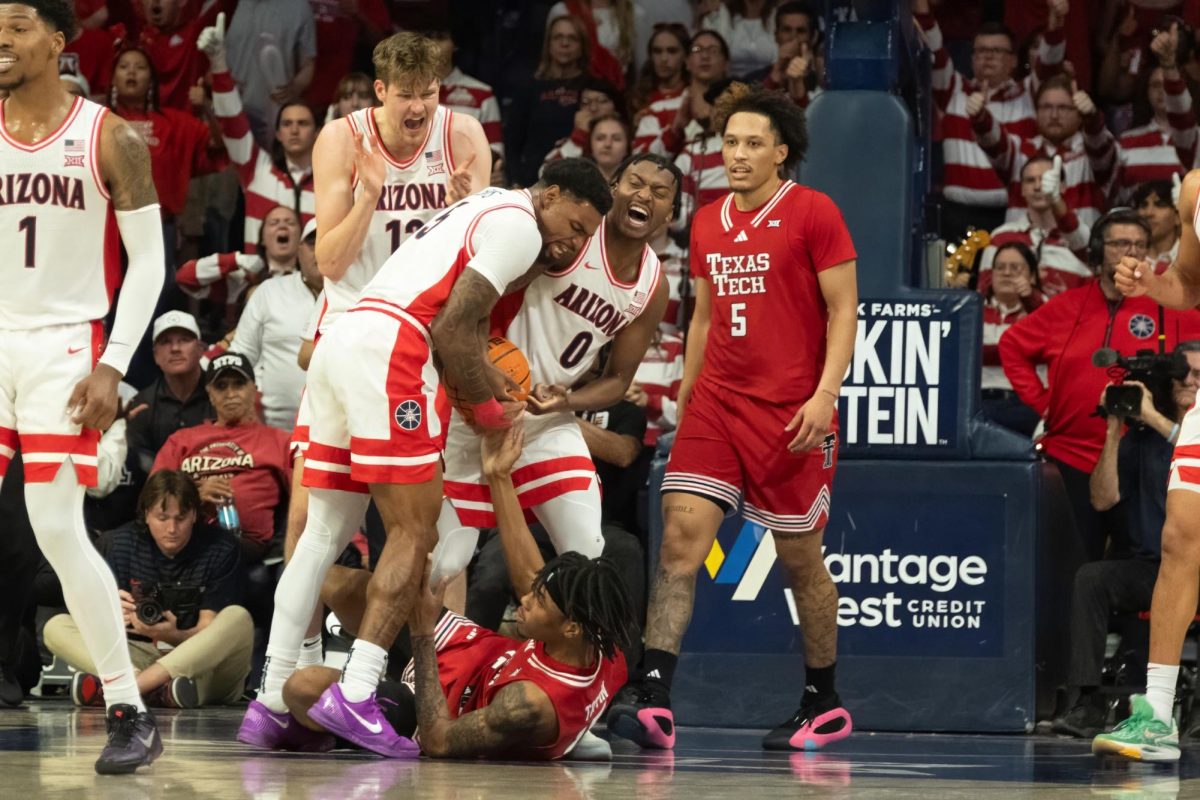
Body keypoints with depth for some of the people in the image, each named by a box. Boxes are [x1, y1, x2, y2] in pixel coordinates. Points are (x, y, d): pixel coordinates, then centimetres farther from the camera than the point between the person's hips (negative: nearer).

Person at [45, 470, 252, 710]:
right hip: (138, 659, 2)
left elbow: (208, 630, -7)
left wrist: (172, 635, -29)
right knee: (57, 627, -15)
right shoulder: (118, 544, 1)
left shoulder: (219, 549, -3)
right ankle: (160, 689, -42)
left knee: (238, 619, -31)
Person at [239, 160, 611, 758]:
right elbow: (453, 331, -9)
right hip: (389, 351, -10)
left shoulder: (488, 210, 28)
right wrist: (489, 408, 4)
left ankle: (270, 703, 7)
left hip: (339, 342, 10)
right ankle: (354, 696, -18)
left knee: (323, 534, 9)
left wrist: (488, 383, 18)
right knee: (414, 531, -8)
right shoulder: (519, 227, -3)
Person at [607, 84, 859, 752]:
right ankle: (652, 700, -21)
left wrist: (825, 395, -16)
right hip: (717, 401, 5)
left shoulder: (814, 213, -3)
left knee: (800, 557, 4)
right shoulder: (708, 222, 14)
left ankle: (825, 704, 21)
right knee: (681, 533, -12)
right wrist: (684, 396, 21)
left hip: (792, 413, -5)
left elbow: (843, 310, -6)